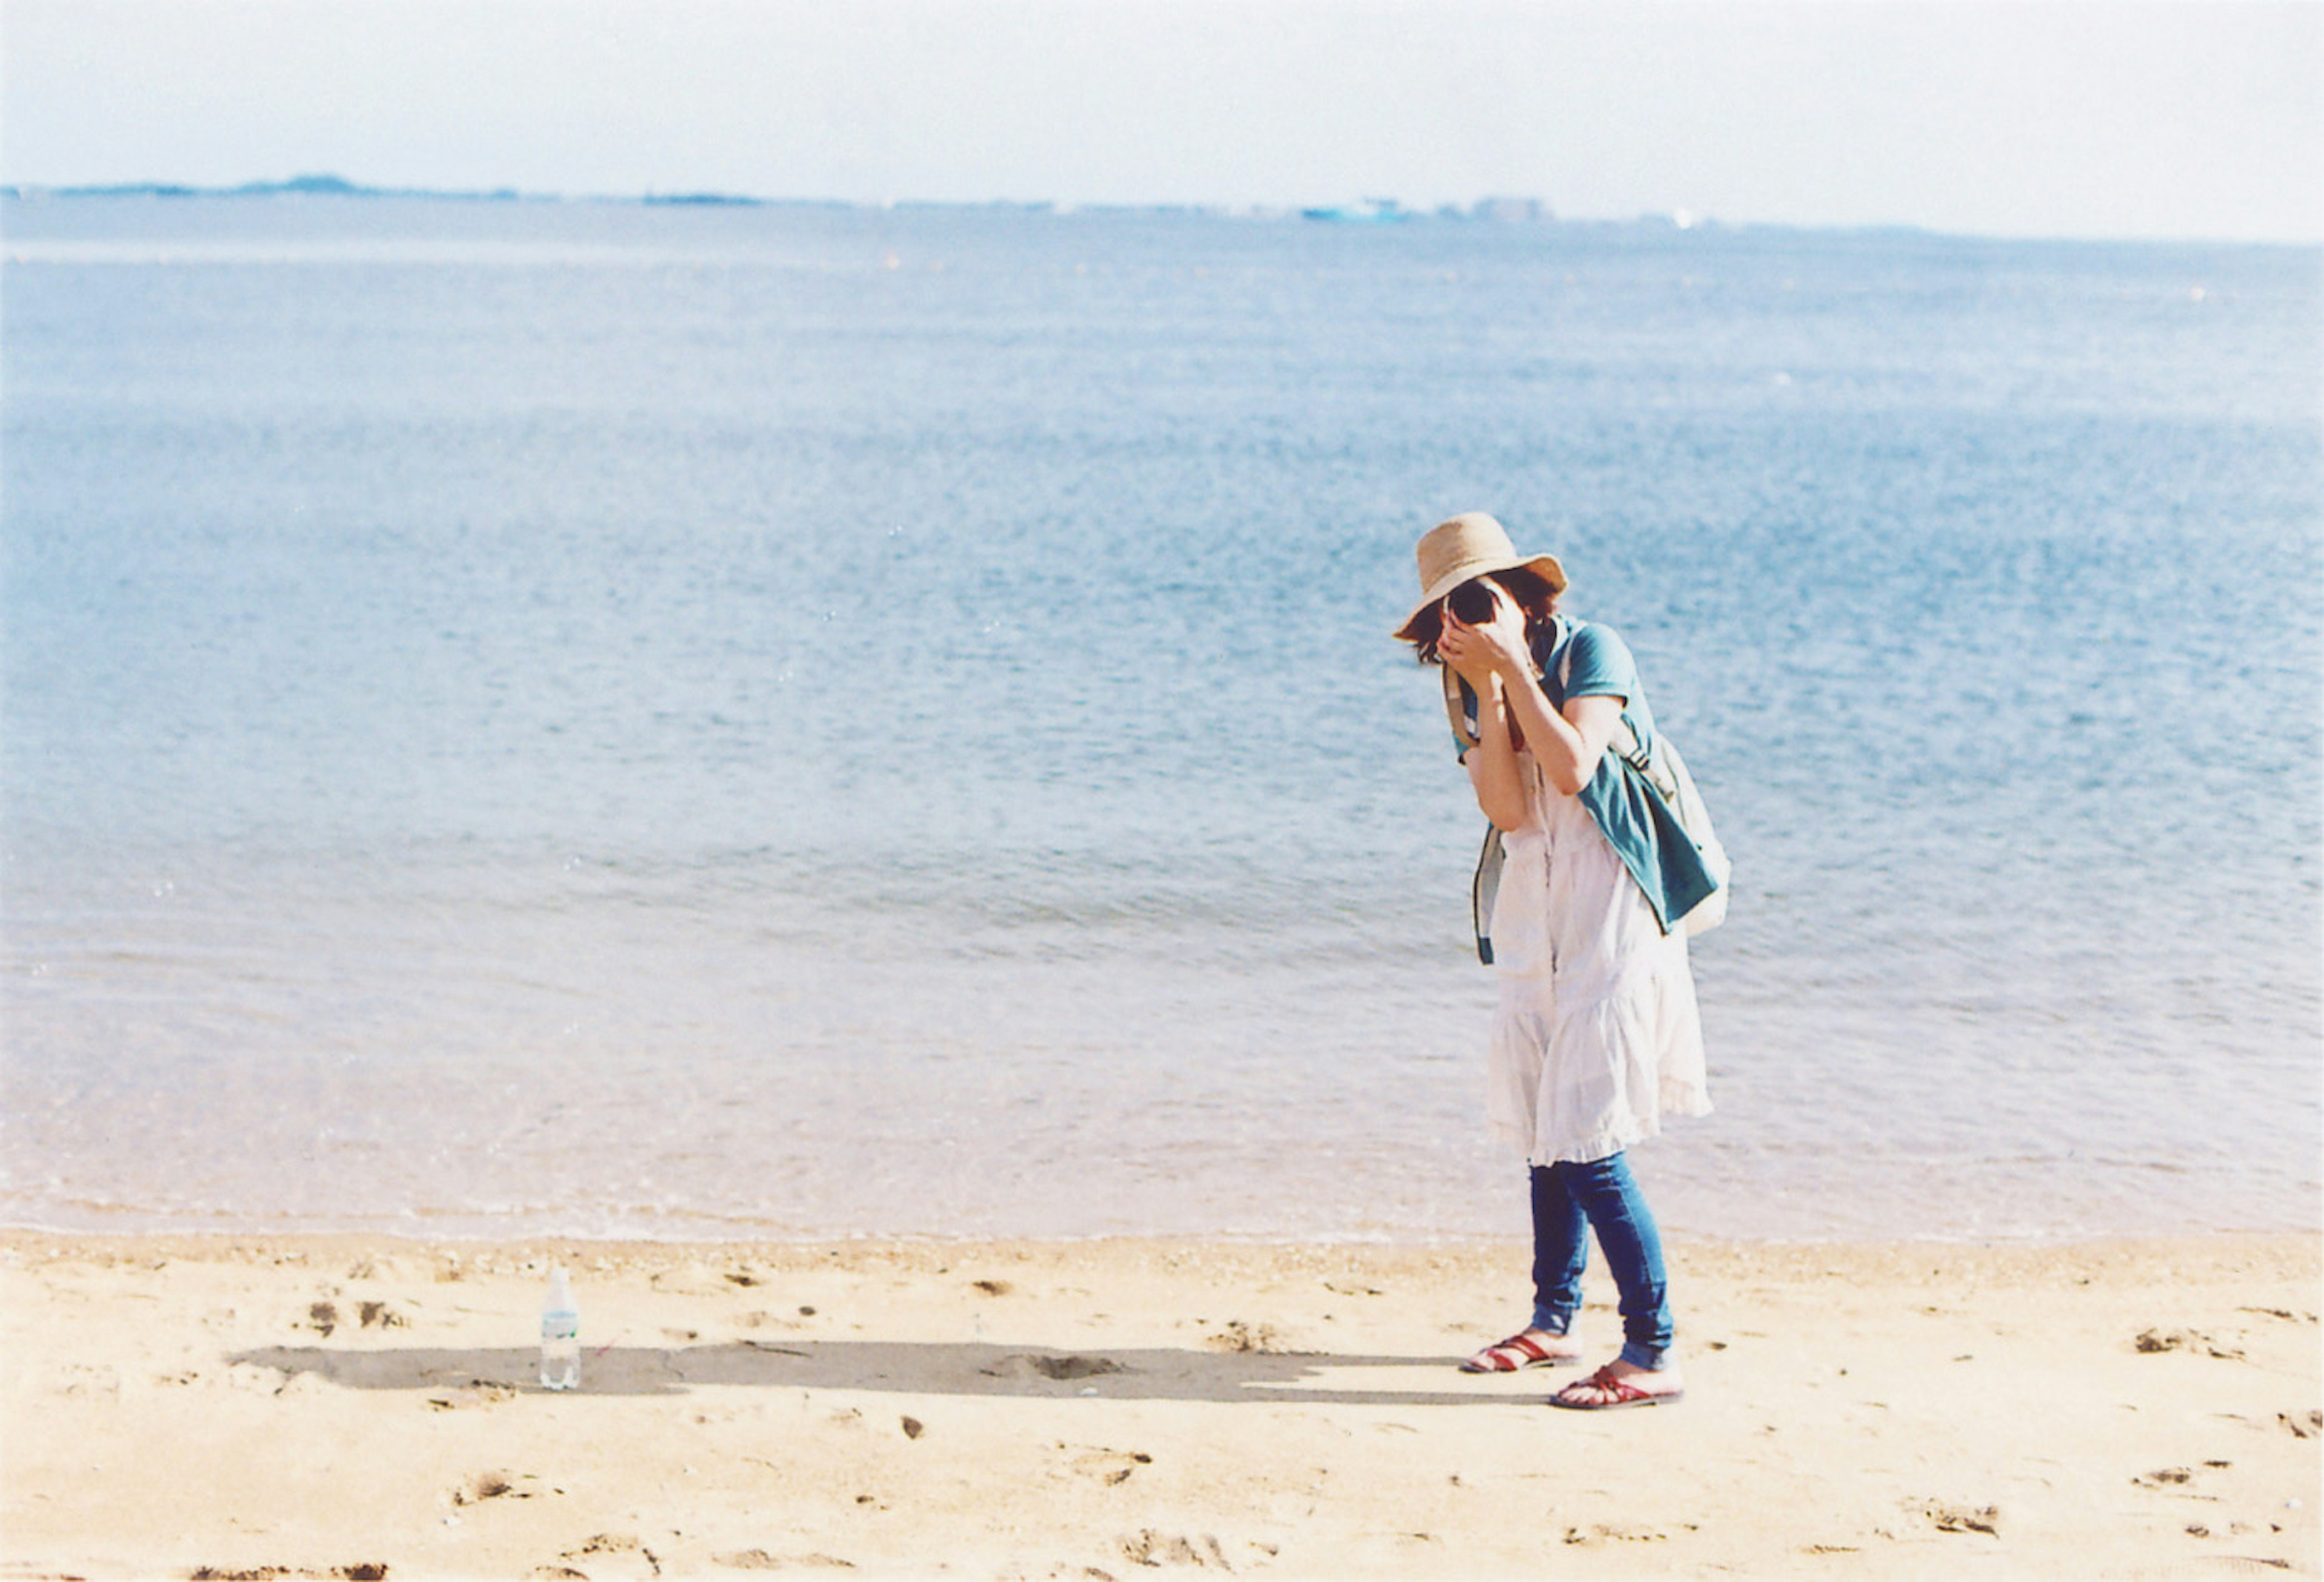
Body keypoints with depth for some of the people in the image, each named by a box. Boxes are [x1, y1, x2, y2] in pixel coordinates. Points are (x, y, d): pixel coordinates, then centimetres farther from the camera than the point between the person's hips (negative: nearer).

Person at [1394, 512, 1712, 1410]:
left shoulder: (1591, 652, -7)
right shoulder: (1472, 687, 8)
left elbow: (1572, 769, -22)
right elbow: (1504, 807, -7)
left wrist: (1517, 669, -17)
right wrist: (1486, 688, -12)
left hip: (1612, 918, -7)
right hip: (1534, 923, 7)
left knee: (1588, 1143, -12)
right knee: (1542, 1129, 12)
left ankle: (1652, 1354, -7)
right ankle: (1553, 1320, 28)